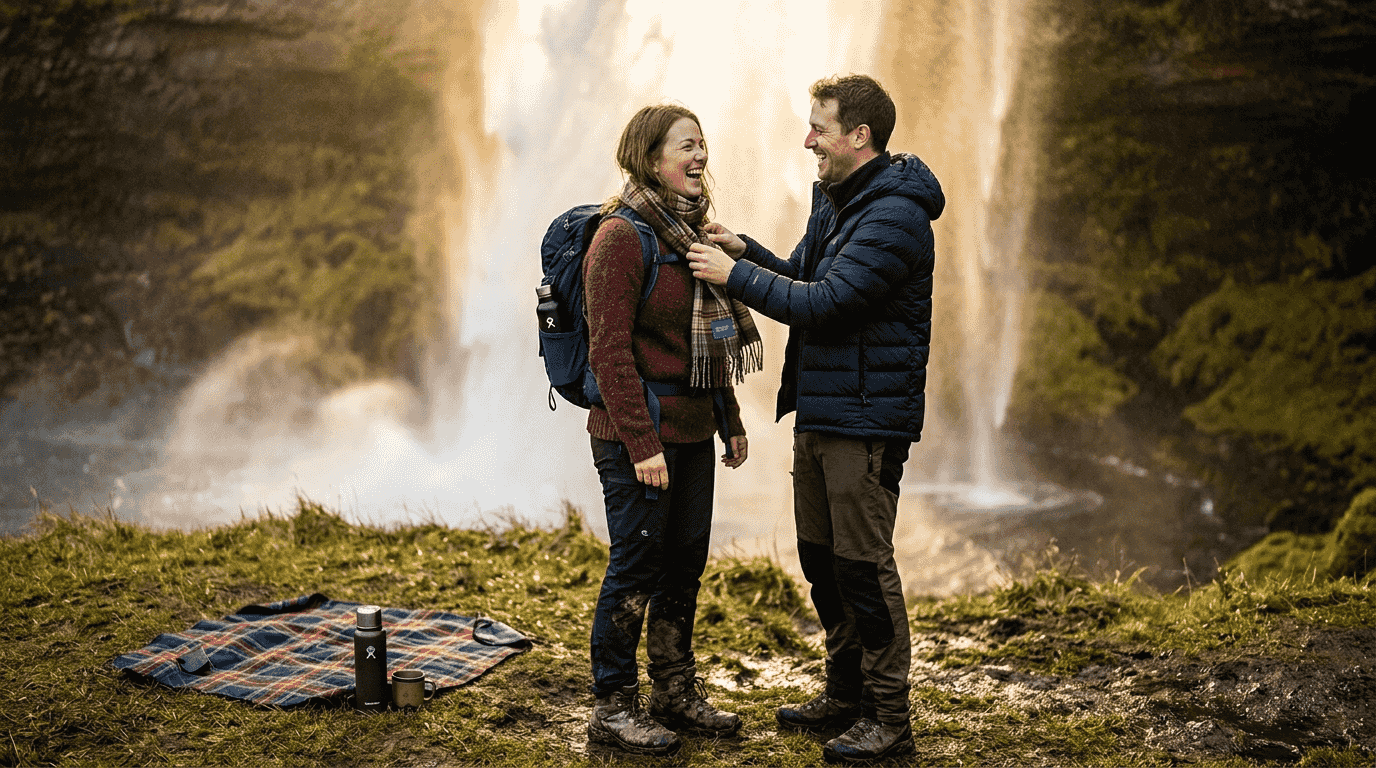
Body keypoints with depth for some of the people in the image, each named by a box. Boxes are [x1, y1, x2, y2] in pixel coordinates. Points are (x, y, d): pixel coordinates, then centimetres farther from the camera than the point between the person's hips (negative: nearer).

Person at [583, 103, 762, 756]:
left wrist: (730, 421, 18)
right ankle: (613, 708, 11)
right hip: (638, 428, -9)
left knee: (685, 561, 14)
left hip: (691, 430, 9)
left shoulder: (690, 231, 15)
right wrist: (642, 444, -21)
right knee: (635, 565, -2)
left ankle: (675, 692, 28)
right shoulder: (621, 237, -13)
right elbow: (609, 351, -18)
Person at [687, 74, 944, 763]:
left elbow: (825, 301, -23)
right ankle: (846, 692, 30)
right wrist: (746, 250, 4)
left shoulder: (894, 214, -18)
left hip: (867, 419, -10)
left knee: (864, 564, -4)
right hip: (818, 413, 10)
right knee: (820, 557, 16)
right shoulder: (834, 199, 14)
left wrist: (736, 276, -16)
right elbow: (803, 277, 20)